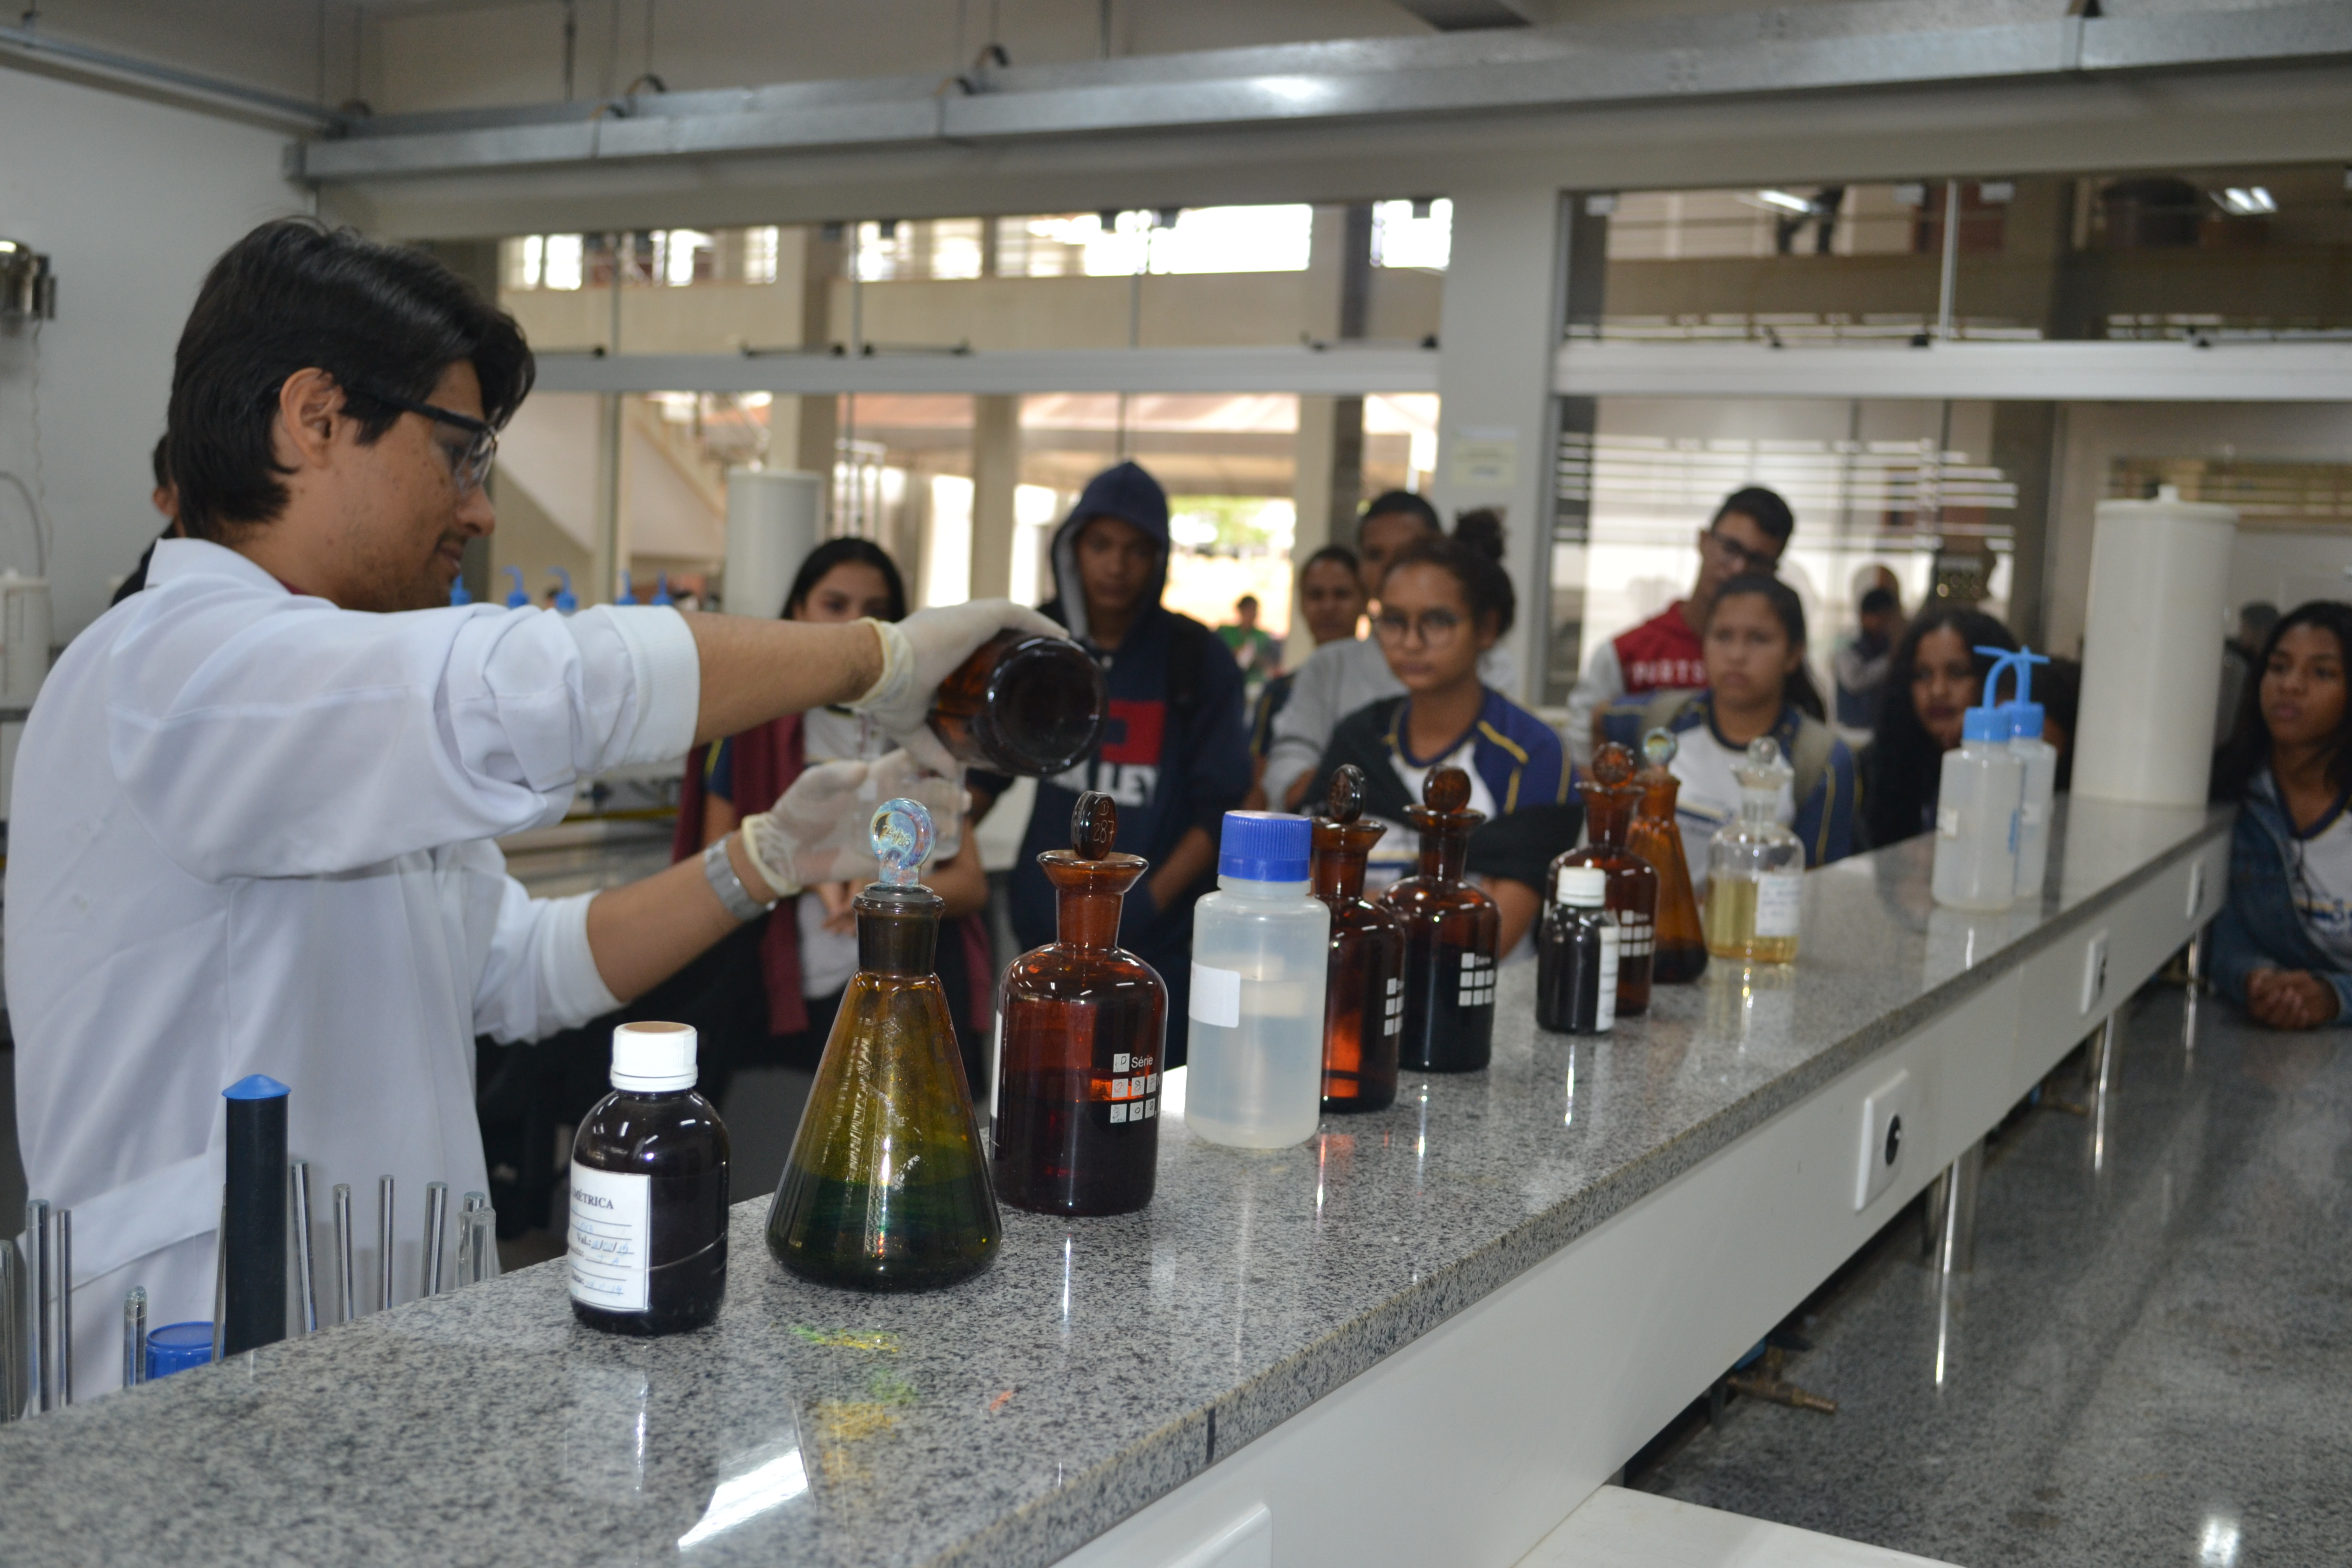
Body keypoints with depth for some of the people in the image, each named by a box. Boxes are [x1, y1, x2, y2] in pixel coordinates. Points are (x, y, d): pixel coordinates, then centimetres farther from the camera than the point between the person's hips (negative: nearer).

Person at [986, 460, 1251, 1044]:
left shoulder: (1197, 659, -4)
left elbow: (1220, 808, -5)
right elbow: (987, 766, 12)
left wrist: (1149, 901, -16)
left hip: (1160, 942, -3)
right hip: (1045, 928, 3)